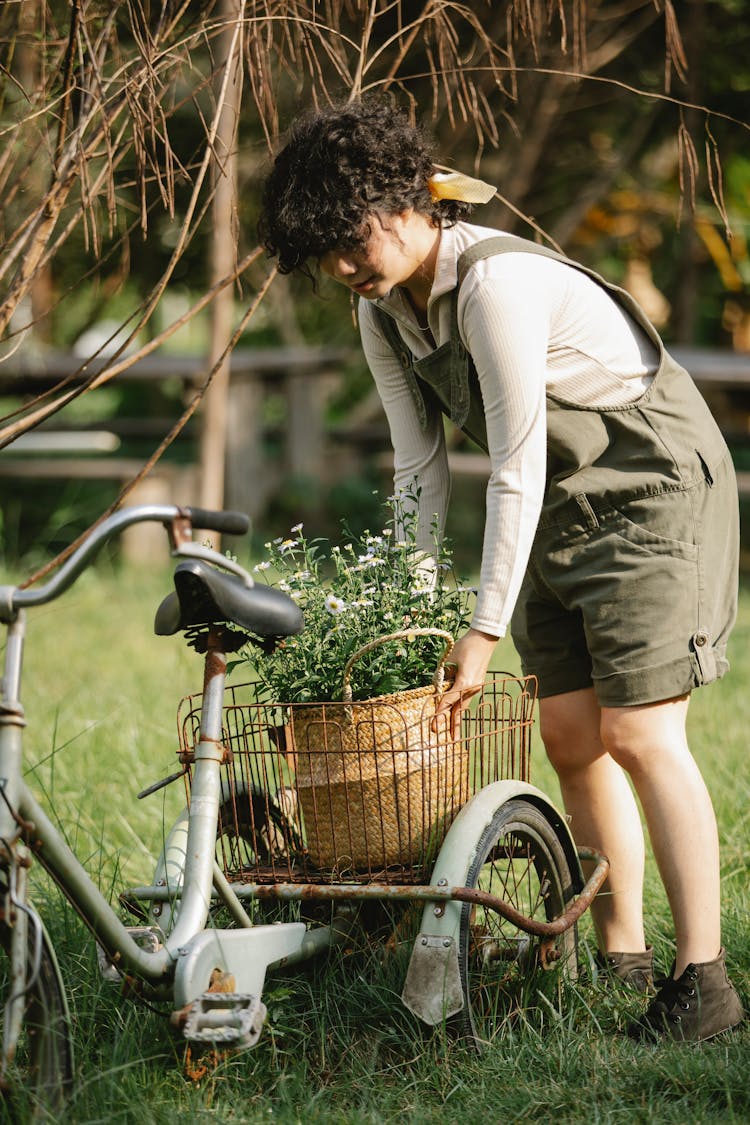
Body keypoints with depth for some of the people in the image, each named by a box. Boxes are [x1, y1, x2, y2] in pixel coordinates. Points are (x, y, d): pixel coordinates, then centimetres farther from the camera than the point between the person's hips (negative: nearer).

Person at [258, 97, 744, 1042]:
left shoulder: (496, 282, -27)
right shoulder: (382, 311, 0)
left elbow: (517, 468, -26)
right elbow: (420, 468, 6)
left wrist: (486, 628, -22)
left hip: (654, 482, -8)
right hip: (564, 503, 8)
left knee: (638, 731, -14)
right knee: (567, 731, 4)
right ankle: (621, 959, 13)